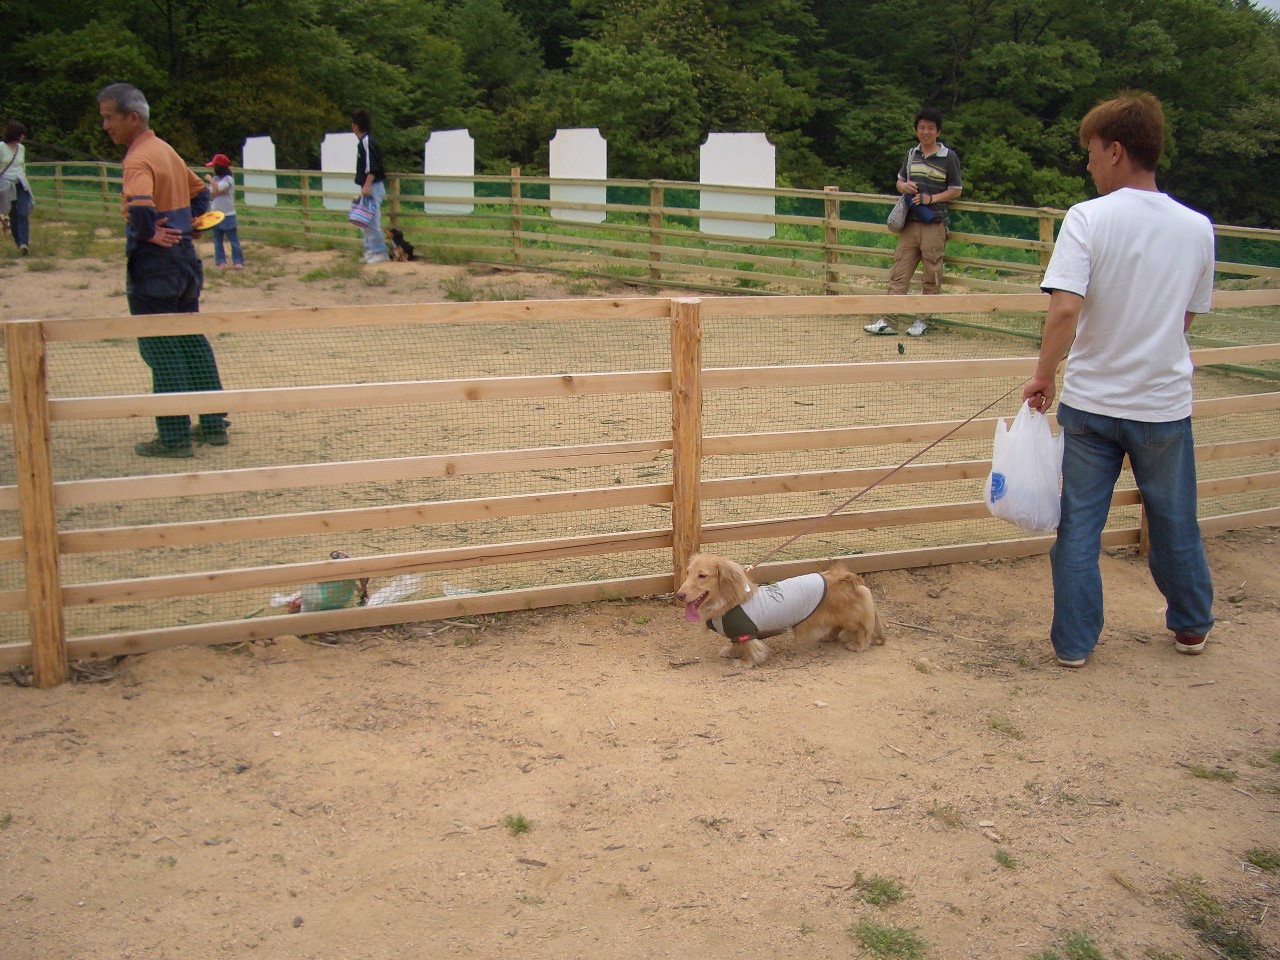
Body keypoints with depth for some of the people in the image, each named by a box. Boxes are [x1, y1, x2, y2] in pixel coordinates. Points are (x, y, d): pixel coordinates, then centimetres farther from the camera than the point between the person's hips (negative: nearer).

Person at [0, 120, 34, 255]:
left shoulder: (21, 148, 10)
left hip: (21, 184, 4)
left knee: (23, 214, -13)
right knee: (13, 216, 3)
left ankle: (23, 243, -20)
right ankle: (19, 243, 12)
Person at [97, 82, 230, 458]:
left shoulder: (138, 159, -16)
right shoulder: (166, 150, 13)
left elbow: (139, 205, -35)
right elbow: (199, 191, 26)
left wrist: (149, 234, -19)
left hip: (153, 267, -9)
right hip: (184, 260, 9)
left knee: (161, 351, -2)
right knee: (192, 343, 15)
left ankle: (175, 437, 2)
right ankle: (213, 426, 20)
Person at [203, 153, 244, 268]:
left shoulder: (228, 179, -8)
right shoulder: (215, 179, 11)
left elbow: (217, 188, -20)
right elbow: (210, 193, 0)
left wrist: (210, 179, -8)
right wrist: (220, 192, -15)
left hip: (228, 215, -7)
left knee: (233, 240, -2)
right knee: (217, 241, 8)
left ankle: (238, 261, 2)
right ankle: (220, 261, 13)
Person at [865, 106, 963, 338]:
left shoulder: (949, 157, 0)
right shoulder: (911, 154, 13)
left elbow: (956, 190, 1)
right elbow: (900, 181, 24)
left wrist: (931, 199, -13)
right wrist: (905, 187, 1)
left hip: (934, 225, -4)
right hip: (910, 223, 4)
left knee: (931, 277, 1)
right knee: (898, 274, 0)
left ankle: (923, 319, 12)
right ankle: (887, 321, -1)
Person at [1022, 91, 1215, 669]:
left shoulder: (1089, 217, -14)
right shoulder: (1197, 228, -2)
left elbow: (1065, 309, -25)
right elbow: (1187, 317, 9)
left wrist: (1043, 375, -13)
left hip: (1091, 401, -3)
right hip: (1165, 400, 3)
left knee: (1079, 525, 10)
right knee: (1175, 522, 20)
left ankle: (1074, 642, 18)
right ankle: (1191, 626, 38)